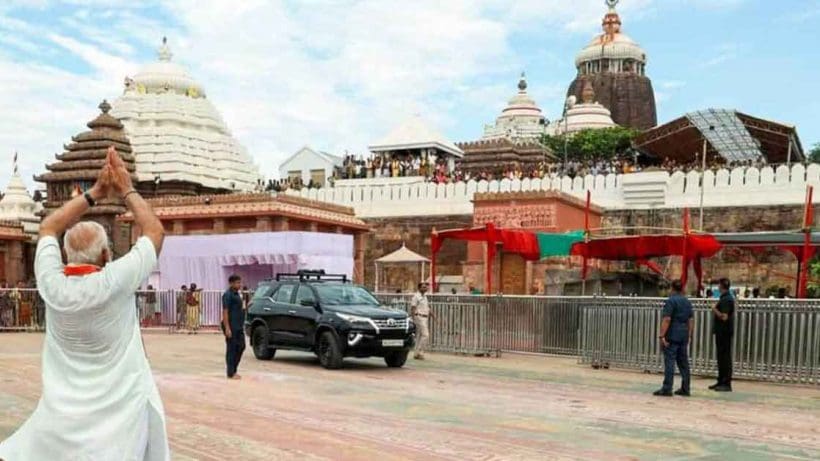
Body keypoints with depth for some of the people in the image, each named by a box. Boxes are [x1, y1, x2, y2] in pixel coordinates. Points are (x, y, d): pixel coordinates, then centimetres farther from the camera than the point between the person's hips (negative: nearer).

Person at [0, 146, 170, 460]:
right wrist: (126, 191, 4)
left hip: (62, 416, 3)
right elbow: (155, 231, -4)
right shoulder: (115, 282, -17)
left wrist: (94, 193, 9)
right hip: (119, 411, -3)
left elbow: (49, 228, 9)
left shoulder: (52, 285, -9)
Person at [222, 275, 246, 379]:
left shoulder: (237, 294, 16)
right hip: (231, 327, -9)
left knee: (241, 347, 10)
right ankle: (231, 373, 3)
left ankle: (233, 370, 20)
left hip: (239, 326, 9)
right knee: (231, 349, -3)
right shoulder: (228, 295, -12)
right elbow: (225, 312, -17)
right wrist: (227, 328, -22)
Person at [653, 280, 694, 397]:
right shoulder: (687, 302, 13)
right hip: (684, 336, 7)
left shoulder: (671, 301, -10)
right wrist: (689, 335, 18)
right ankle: (685, 389, 14)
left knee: (669, 362, -7)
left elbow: (666, 319, -17)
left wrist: (662, 335, -16)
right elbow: (691, 320, 13)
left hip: (672, 336, -7)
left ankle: (667, 388, -8)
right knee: (683, 362, 11)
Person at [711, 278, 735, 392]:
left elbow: (724, 317, -24)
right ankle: (721, 381, 21)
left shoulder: (726, 299, -17)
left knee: (725, 357, -7)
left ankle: (726, 384, -4)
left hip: (724, 332, -10)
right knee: (721, 357, 14)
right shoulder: (724, 298, 15)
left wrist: (714, 309, -13)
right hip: (721, 331, 10)